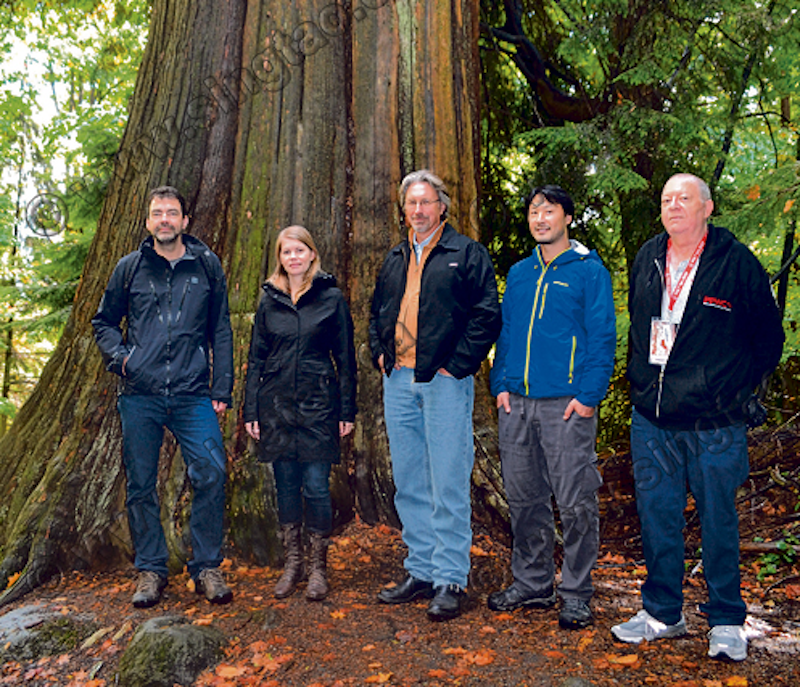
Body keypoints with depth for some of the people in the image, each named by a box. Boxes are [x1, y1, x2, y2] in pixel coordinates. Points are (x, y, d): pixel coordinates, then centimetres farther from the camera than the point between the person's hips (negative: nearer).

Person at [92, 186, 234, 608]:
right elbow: (104, 321, 20)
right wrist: (118, 356, 0)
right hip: (140, 394, 1)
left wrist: (222, 389, 3)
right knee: (141, 483, 5)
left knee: (212, 472, -11)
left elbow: (221, 331, 10)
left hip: (193, 394, -1)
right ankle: (150, 569, 21)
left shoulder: (207, 265, 8)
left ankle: (206, 566, 5)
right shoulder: (130, 267, 9)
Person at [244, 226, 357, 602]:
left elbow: (345, 358, 2)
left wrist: (347, 411, -1)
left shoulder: (331, 298, 1)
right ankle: (292, 562, 24)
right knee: (286, 486, 9)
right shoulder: (270, 301, 8)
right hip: (276, 404, 3)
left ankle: (318, 567, 15)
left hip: (318, 405, -3)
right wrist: (250, 410, 5)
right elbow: (256, 359, 11)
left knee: (316, 487, -2)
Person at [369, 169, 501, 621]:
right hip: (398, 382, 7)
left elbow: (488, 314, -8)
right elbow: (378, 313, 28)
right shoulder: (395, 260, 18)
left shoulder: (467, 254, -1)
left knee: (448, 486, -4)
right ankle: (422, 573, 23)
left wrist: (456, 364, -12)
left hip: (443, 382, -6)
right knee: (410, 486, 11)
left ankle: (451, 580, 7)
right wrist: (381, 354, 12)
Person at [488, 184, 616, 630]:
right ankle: (532, 584, 27)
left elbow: (602, 338, -6)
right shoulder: (519, 274, 16)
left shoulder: (589, 271, 0)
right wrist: (501, 384, 6)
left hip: (567, 405, -5)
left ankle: (577, 593, 15)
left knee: (576, 502, 0)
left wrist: (588, 395, -14)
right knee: (524, 499, 12)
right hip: (517, 404, 6)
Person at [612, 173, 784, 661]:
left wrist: (741, 389, -1)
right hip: (651, 419, 4)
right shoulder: (647, 258, 8)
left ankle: (727, 622, 24)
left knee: (719, 520, 7)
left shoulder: (737, 262, -6)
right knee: (657, 516, 12)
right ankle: (662, 612, 27)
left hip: (714, 423, -4)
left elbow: (769, 334, 2)